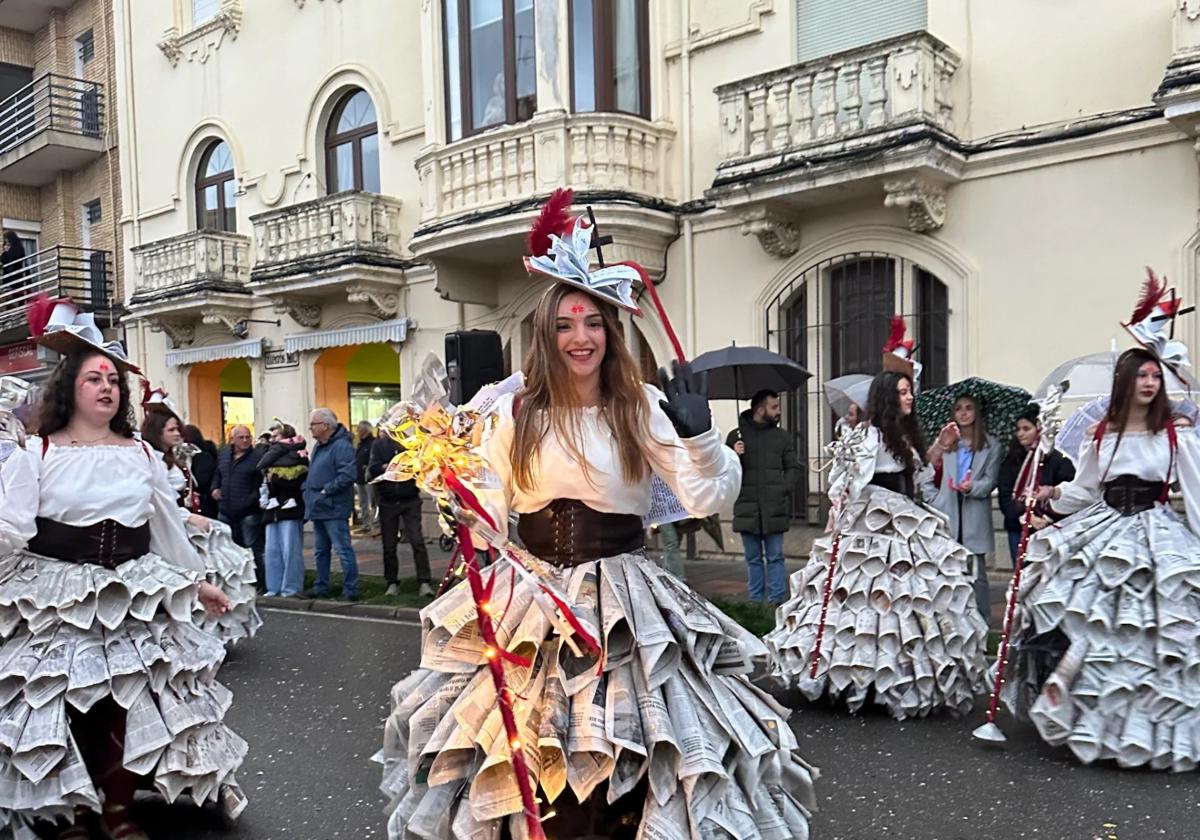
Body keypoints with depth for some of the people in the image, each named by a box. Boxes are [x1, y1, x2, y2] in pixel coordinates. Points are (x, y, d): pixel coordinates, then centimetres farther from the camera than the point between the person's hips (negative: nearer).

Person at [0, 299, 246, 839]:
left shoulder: (141, 455, 9)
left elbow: (169, 528, 16)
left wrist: (197, 581, 18)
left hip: (134, 600, 3)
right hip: (56, 601, -2)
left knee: (129, 708, 3)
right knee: (61, 709, 0)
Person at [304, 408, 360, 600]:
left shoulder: (341, 446, -16)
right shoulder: (318, 447, 15)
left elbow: (347, 475, -25)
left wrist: (326, 490, -20)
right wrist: (307, 489, 11)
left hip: (334, 509, -10)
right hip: (318, 508, 10)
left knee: (343, 550, -5)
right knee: (320, 551, 17)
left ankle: (350, 590, 0)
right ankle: (321, 587, 28)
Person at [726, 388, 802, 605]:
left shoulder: (782, 437, 9)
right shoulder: (736, 436, 5)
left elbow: (795, 468, 12)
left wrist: (785, 488, -4)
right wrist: (733, 456, -13)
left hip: (775, 509, 0)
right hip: (747, 509, 0)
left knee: (775, 557, 2)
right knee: (753, 559, 9)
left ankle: (777, 600, 6)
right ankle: (755, 601, 16)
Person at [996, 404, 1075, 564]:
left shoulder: (1058, 460, -4)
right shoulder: (1011, 461, 10)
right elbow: (1004, 496, 1)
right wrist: (1024, 517, -13)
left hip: (1045, 530, -4)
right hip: (1017, 528, 5)